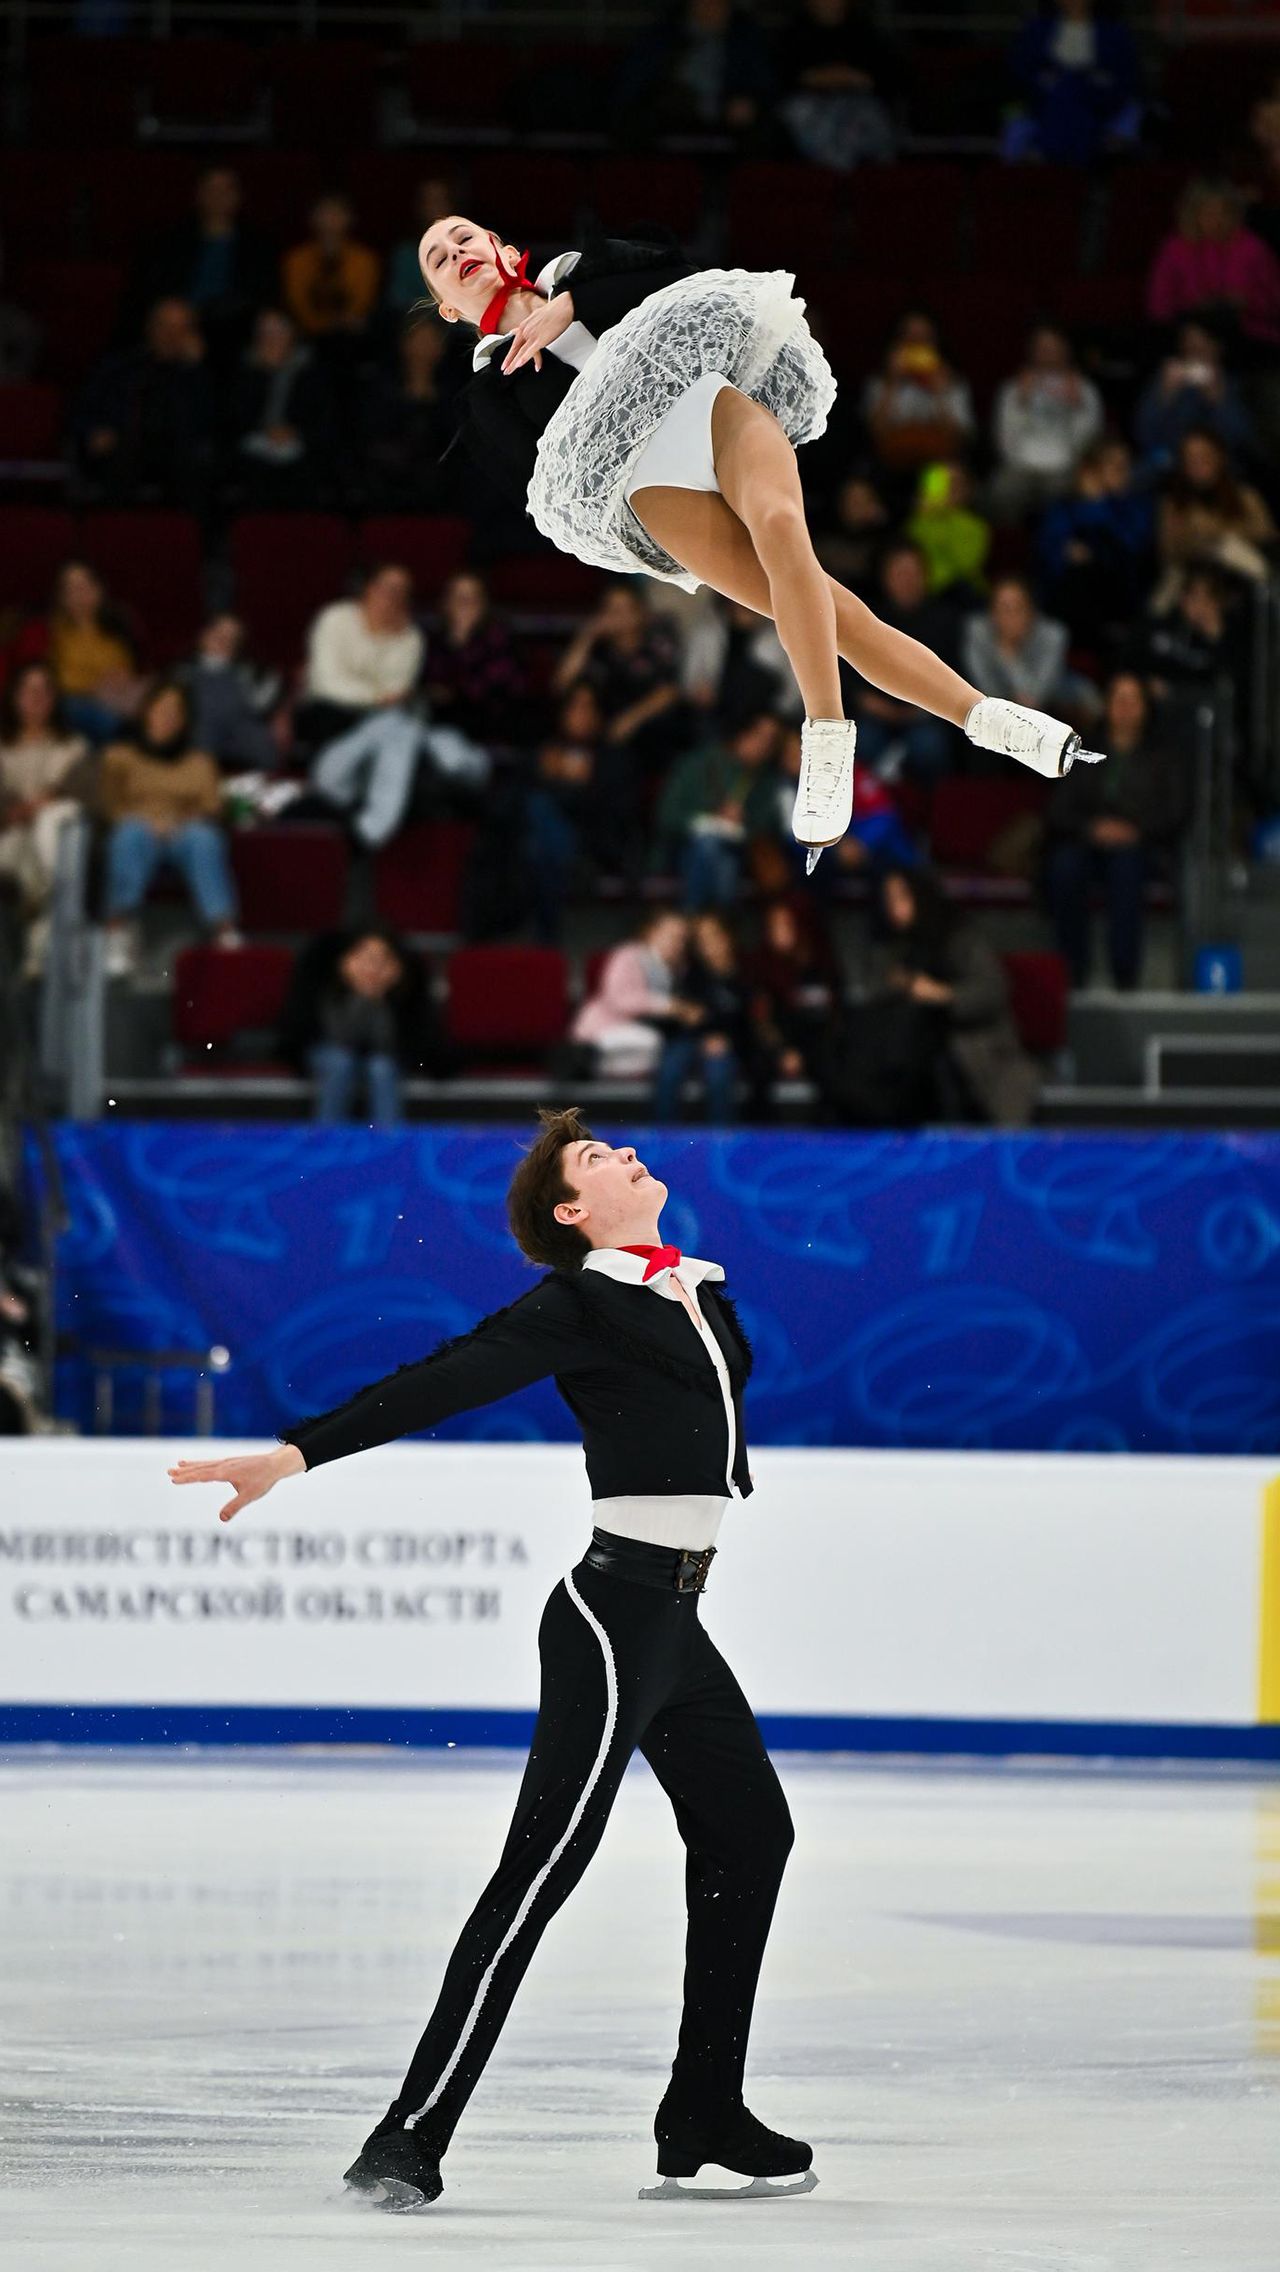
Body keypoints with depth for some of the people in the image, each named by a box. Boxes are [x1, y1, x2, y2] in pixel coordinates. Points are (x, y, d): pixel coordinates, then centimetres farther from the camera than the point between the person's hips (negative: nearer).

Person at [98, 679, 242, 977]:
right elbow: (107, 803, 9)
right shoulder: (120, 756, 23)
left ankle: (224, 931, -52)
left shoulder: (199, 761, 26)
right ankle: (119, 929, -46)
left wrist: (180, 823, -11)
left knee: (205, 839, -36)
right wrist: (146, 821, -10)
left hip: (183, 831, 1)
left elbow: (211, 808, 11)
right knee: (133, 833, -39)